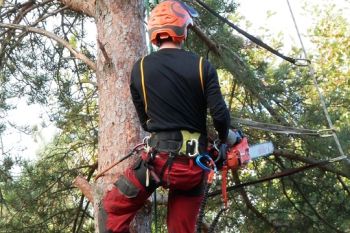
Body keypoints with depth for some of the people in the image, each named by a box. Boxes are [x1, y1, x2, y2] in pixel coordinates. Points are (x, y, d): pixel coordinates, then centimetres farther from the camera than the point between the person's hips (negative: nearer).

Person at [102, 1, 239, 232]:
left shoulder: (140, 68, 1)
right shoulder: (202, 66, -1)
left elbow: (144, 120, 10)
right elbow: (220, 114, -7)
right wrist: (224, 140, 13)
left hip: (158, 158, -1)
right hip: (194, 163, 2)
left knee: (115, 208, 17)